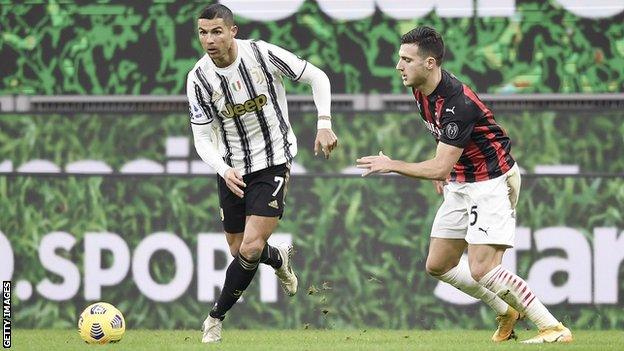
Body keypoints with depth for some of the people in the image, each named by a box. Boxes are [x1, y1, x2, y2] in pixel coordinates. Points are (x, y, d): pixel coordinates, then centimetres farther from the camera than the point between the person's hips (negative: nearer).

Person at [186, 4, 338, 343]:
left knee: (251, 248, -15)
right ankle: (279, 258, 46)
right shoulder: (199, 79, -11)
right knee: (239, 250, 11)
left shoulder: (263, 54, -16)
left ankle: (216, 318, 3)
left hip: (273, 163, -3)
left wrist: (324, 123, -15)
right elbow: (203, 140, -7)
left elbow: (317, 77, -4)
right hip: (232, 170, 3)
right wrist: (224, 171, -26)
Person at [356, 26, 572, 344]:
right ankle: (507, 313, 26)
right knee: (438, 266, 11)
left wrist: (392, 165, -23)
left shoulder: (457, 103, -30)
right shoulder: (421, 90, -1)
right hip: (460, 183, 10)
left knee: (482, 269, -19)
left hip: (492, 182, -10)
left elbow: (440, 168, -31)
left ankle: (554, 328, -11)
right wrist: (443, 170, 15)